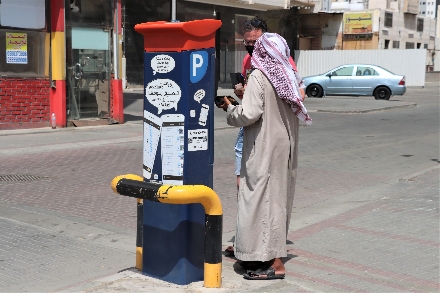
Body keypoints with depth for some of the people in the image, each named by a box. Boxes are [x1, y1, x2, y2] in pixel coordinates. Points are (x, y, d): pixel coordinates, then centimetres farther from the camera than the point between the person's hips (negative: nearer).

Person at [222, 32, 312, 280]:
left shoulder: (258, 77, -13)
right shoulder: (291, 77, 7)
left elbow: (249, 114, -21)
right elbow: (298, 112, 13)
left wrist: (230, 108, -1)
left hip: (265, 148, -8)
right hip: (287, 146, 8)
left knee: (263, 197, -3)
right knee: (280, 196, 15)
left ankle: (275, 263, -2)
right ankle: (276, 251, 27)